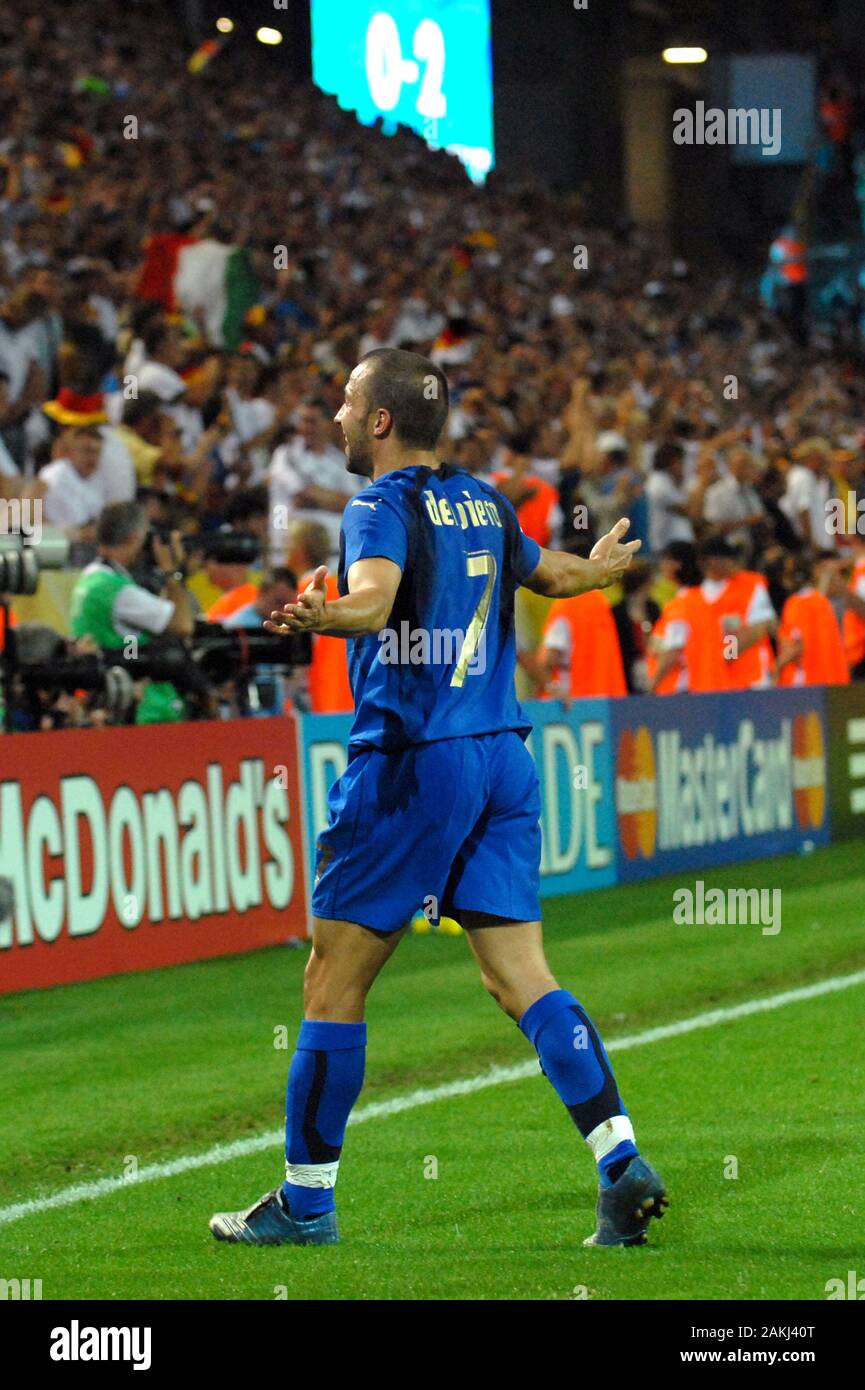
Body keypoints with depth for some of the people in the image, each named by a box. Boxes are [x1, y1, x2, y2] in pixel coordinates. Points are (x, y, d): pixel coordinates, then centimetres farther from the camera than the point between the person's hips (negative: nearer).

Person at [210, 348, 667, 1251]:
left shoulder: (383, 508, -9)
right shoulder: (482, 502, 13)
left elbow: (374, 595, -30)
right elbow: (552, 575, 32)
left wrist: (322, 616, -50)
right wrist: (602, 568, 54)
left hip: (410, 767, -7)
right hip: (501, 758, 7)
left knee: (333, 980, 2)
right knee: (521, 977, 3)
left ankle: (305, 1201, 6)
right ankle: (622, 1165, -11)